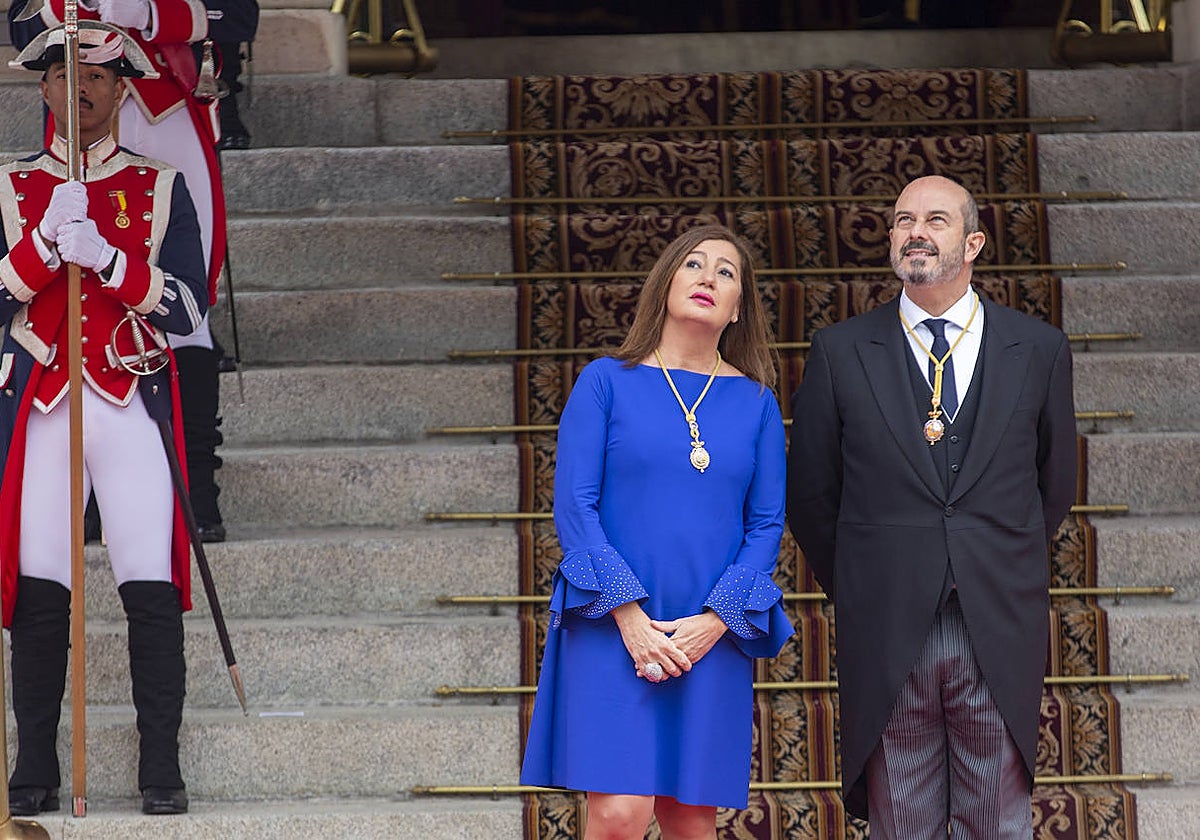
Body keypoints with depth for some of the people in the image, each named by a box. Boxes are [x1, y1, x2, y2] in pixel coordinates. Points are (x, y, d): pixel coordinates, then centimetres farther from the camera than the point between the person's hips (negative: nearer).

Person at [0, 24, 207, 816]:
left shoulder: (162, 187, 10)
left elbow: (189, 307, 0)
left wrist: (104, 256, -14)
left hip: (134, 407, -1)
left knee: (152, 588, -7)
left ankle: (163, 770, -1)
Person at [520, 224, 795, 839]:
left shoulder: (754, 401, 10)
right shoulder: (607, 382, 3)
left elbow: (766, 524, 7)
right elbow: (574, 506, -3)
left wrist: (715, 620, -8)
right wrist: (628, 615, -12)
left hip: (713, 637, 3)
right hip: (614, 629, -3)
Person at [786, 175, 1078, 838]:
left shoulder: (1039, 350, 5)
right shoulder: (840, 352, 3)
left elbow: (1055, 484, 15)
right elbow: (810, 495, 9)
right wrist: (858, 592, 10)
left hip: (1001, 635, 1)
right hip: (886, 640, 0)